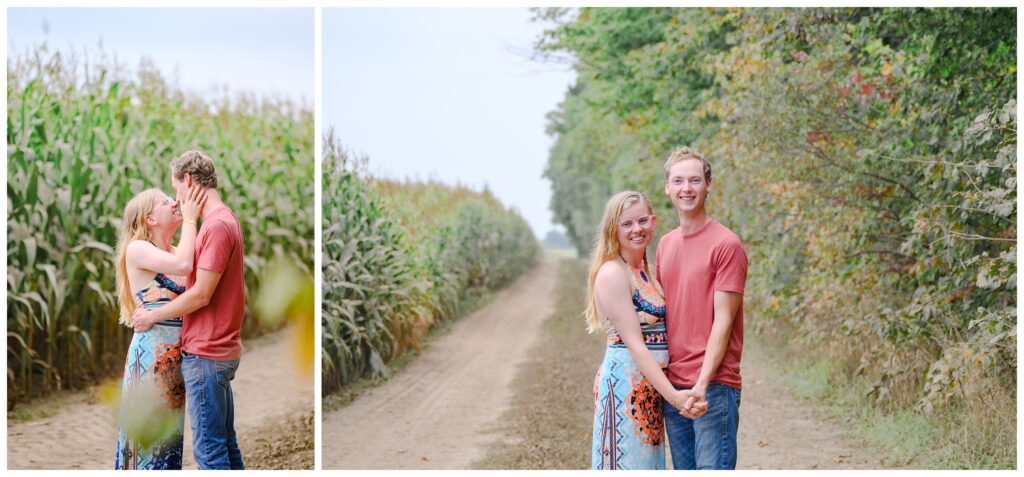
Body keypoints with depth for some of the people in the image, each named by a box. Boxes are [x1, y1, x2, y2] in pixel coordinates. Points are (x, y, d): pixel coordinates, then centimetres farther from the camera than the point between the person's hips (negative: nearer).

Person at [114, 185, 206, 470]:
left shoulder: (176, 252, 13)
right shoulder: (137, 249, -8)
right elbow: (183, 265, -23)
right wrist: (189, 219, -14)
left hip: (177, 355, 7)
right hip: (150, 353, -7)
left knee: (169, 432, 12)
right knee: (147, 431, -2)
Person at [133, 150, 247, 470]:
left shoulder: (217, 225, -16)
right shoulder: (225, 220, 14)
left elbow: (201, 295, -17)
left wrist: (152, 316, -6)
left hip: (206, 353, -10)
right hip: (220, 350, 10)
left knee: (209, 449, -6)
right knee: (226, 443, 14)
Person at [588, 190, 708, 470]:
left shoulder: (645, 270, 13)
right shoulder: (612, 273, -14)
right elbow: (634, 344, -19)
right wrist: (673, 395, -24)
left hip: (651, 385, 9)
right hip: (625, 382, -9)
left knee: (648, 462, 11)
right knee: (626, 463, -5)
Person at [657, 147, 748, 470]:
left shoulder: (726, 244, -8)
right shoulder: (665, 244, 13)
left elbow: (723, 320, -12)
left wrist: (703, 384, -19)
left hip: (713, 387, -7)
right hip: (672, 387, 7)